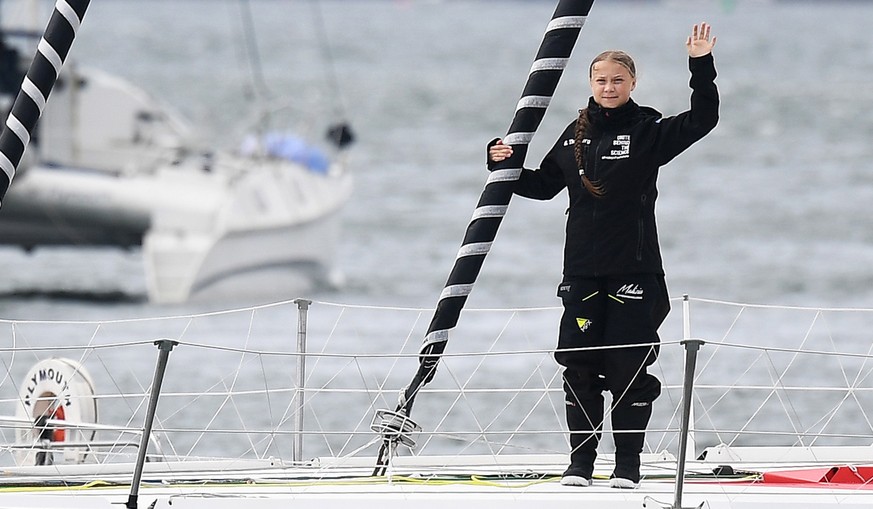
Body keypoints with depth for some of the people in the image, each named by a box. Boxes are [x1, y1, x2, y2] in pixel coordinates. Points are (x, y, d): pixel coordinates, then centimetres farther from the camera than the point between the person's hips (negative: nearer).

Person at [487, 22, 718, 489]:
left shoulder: (649, 131, -1)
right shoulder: (576, 135, 11)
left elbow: (702, 121, -13)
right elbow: (544, 185, 20)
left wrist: (701, 67, -21)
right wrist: (506, 165, 6)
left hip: (634, 270, -4)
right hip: (583, 270, 4)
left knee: (629, 367, -3)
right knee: (580, 365, 2)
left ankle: (627, 464, 4)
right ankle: (580, 462, 10)